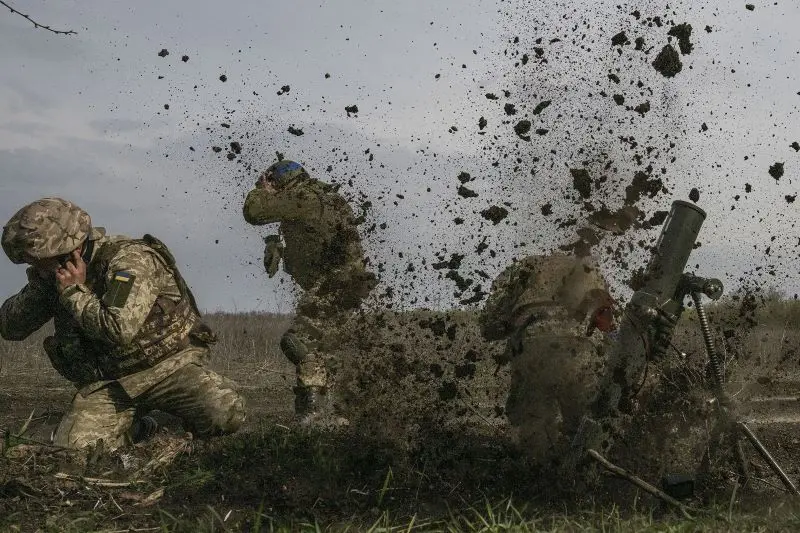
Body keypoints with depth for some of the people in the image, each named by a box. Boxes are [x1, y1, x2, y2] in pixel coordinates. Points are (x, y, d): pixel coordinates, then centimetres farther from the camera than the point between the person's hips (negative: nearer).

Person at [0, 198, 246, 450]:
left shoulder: (129, 258, -19)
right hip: (106, 384, 5)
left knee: (226, 414, -31)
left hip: (169, 366, -5)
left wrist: (75, 292, -21)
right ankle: (131, 429, 13)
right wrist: (38, 284, -11)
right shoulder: (59, 278, 3)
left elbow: (120, 330, -32)